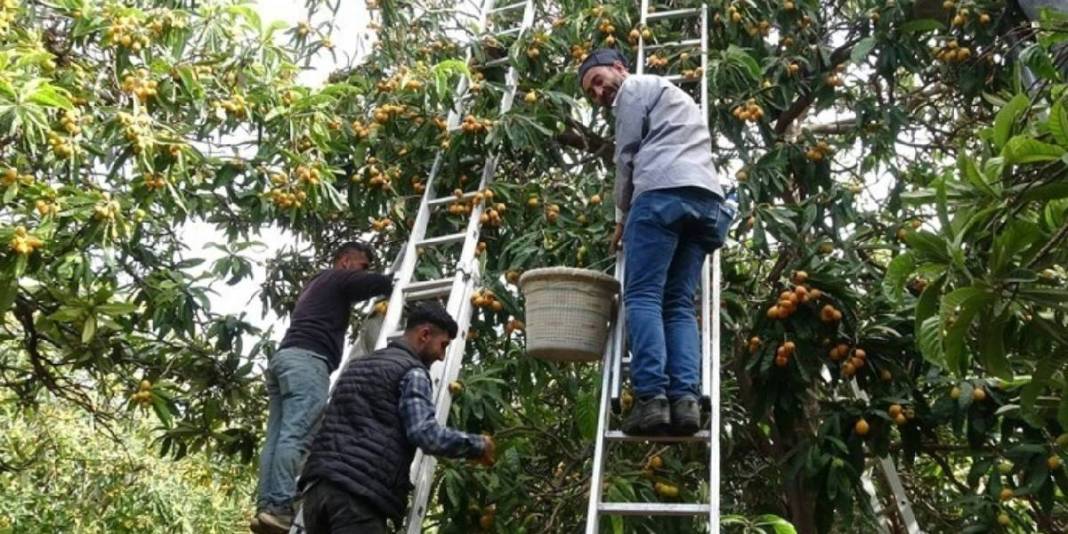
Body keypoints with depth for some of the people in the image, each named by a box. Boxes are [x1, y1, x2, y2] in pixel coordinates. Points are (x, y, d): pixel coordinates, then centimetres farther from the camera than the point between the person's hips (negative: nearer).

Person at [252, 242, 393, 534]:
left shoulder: (316, 284, 36)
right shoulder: (340, 278, 8)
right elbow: (382, 283, -5)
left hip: (283, 357, 9)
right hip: (306, 359, -9)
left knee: (277, 438, -1)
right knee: (295, 436, -18)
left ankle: (265, 509, -8)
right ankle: (278, 508, -26)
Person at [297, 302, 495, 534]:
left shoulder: (357, 365, 26)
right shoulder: (412, 371, -1)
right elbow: (425, 434, -14)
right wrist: (477, 444, -2)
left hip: (318, 487, 9)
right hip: (357, 495, -8)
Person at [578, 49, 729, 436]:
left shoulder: (634, 88, 14)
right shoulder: (674, 96, 40)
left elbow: (627, 155, 7)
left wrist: (622, 215, 16)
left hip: (663, 192, -8)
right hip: (708, 198, 8)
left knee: (643, 297, -10)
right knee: (680, 304, 1)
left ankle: (652, 397, -22)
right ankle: (686, 398, -15)